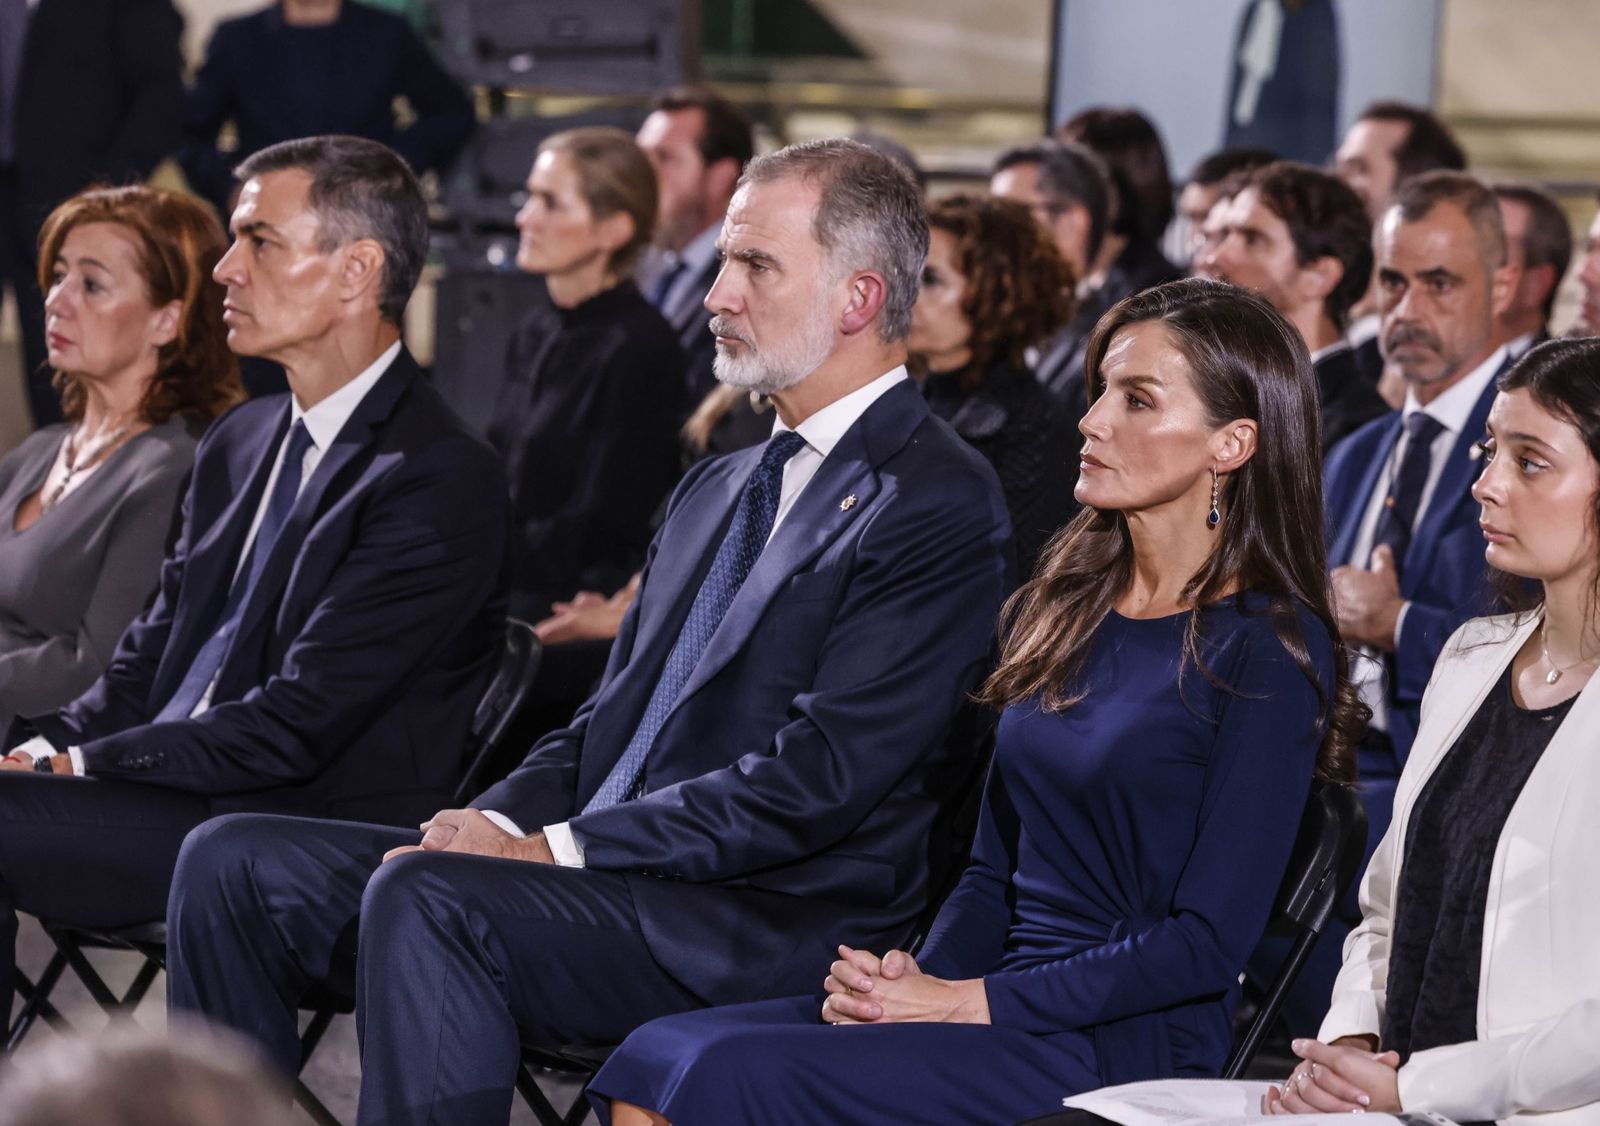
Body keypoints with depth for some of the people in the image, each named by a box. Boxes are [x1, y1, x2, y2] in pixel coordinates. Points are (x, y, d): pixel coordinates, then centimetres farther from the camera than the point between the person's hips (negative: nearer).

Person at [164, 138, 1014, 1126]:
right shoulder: (716, 489, 22)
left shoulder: (942, 505, -9)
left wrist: (553, 848, -16)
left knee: (421, 896, -32)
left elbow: (819, 778, -17)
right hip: (600, 869, 9)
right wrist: (502, 823, -2)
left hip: (779, 925, -9)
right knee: (234, 863, -3)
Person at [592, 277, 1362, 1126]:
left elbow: (1209, 942, -13)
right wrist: (911, 979, -4)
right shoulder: (1060, 610, 15)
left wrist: (968, 1000, -15)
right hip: (1006, 1004, 7)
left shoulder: (1271, 651, -8)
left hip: (1125, 1050, -7)